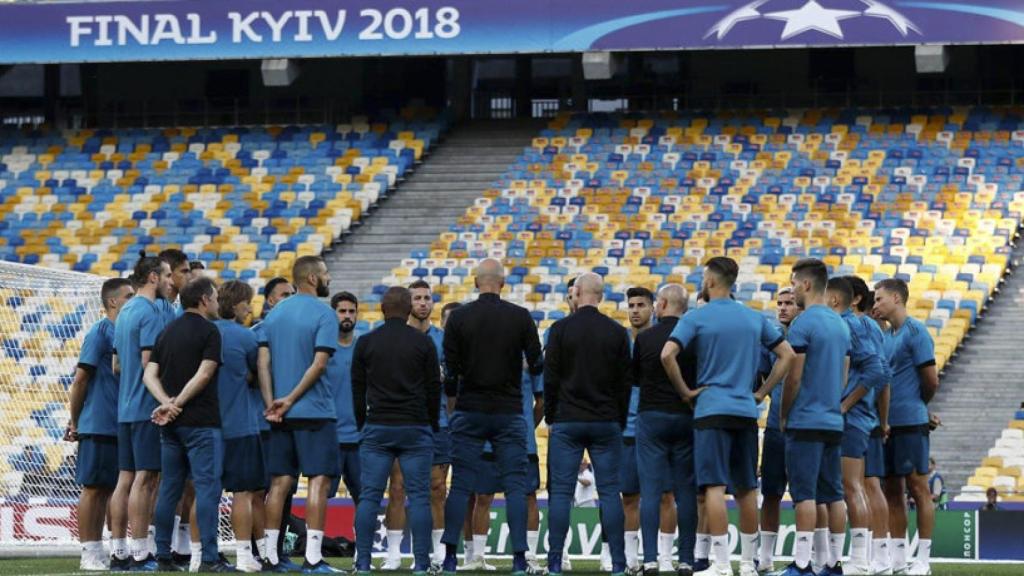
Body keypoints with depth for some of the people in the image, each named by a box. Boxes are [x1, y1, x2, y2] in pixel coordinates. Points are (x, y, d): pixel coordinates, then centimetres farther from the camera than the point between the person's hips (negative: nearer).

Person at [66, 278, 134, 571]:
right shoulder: (100, 332, -9)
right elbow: (81, 379, -10)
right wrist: (74, 422, -7)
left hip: (120, 426, 7)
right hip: (98, 426, -7)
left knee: (106, 489, 9)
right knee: (93, 488, -4)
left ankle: (97, 551, 13)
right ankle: (89, 554, -2)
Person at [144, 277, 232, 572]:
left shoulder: (167, 332, 14)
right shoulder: (209, 331, -6)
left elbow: (150, 374, 6)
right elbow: (204, 374, -15)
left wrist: (167, 403, -6)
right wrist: (177, 403, -10)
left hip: (170, 425, 7)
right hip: (201, 421, -7)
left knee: (169, 489, 10)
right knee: (207, 487, -7)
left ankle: (163, 556, 9)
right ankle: (210, 558, -12)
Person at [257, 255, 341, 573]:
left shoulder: (275, 313, 10)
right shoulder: (323, 314, -8)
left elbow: (263, 362, 3)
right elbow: (319, 364, -15)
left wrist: (271, 402, -3)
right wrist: (291, 399, -11)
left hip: (282, 413, 6)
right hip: (315, 411, -6)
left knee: (280, 481, 9)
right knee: (319, 479, -4)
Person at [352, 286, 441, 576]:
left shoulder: (366, 343, 5)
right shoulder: (423, 342, 2)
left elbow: (358, 390, 7)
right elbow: (434, 388, 4)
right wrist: (432, 427, 15)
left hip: (377, 429, 1)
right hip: (415, 430, -1)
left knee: (369, 496, 0)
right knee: (419, 496, 0)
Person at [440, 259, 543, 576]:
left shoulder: (459, 317, -2)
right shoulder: (520, 317, -3)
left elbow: (450, 369, -2)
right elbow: (537, 365, 1)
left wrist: (449, 395, 17)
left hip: (469, 411, 0)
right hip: (508, 413, 0)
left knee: (460, 485, 3)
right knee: (515, 485, 1)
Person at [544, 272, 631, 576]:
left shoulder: (561, 329, -3)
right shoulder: (617, 332, 4)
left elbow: (550, 377, -2)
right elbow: (624, 382, 7)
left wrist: (551, 418, 7)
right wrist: (620, 422, 14)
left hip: (567, 423, -2)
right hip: (606, 423, 2)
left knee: (560, 491, -1)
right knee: (610, 491, 2)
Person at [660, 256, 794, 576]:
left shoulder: (696, 318, -4)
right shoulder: (755, 318, 10)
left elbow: (667, 354, -16)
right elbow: (787, 354, 12)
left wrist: (685, 391, -4)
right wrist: (762, 392, 13)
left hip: (711, 409, -5)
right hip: (746, 412, 5)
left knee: (714, 487, -7)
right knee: (746, 489, 11)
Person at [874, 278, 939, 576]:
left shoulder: (915, 332, -8)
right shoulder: (886, 337, 16)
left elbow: (931, 381, -10)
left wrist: (917, 406, 5)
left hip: (910, 423, -8)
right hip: (887, 424, 8)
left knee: (918, 487, -4)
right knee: (892, 490, 9)